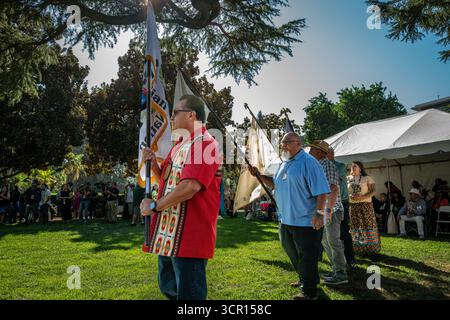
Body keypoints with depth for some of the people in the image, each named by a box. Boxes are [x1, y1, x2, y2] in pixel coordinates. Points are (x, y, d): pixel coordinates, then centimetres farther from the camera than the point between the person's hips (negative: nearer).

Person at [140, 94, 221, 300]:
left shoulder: (203, 143, -16)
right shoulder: (180, 145, 17)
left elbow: (190, 186, -27)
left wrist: (154, 206, -15)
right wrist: (153, 163, 6)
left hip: (189, 235, -10)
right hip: (168, 233, 10)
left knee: (188, 293, 2)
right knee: (168, 287, 22)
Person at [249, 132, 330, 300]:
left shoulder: (308, 162, -15)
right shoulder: (284, 163, 11)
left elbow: (321, 190, -18)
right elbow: (275, 183, 22)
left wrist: (319, 213, -24)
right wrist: (258, 175, 8)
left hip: (306, 221, -9)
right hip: (287, 220, 9)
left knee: (306, 257, 3)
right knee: (293, 253, 22)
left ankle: (309, 291, 18)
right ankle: (304, 279, 43)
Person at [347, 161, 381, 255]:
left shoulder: (367, 178, 1)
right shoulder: (348, 179, 11)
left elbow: (372, 191, -6)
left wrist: (362, 197, -19)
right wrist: (350, 196, -8)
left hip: (365, 205, -3)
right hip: (352, 205, 3)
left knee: (367, 225, -3)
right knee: (354, 225, 3)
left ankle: (370, 248, 4)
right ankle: (357, 248, 10)